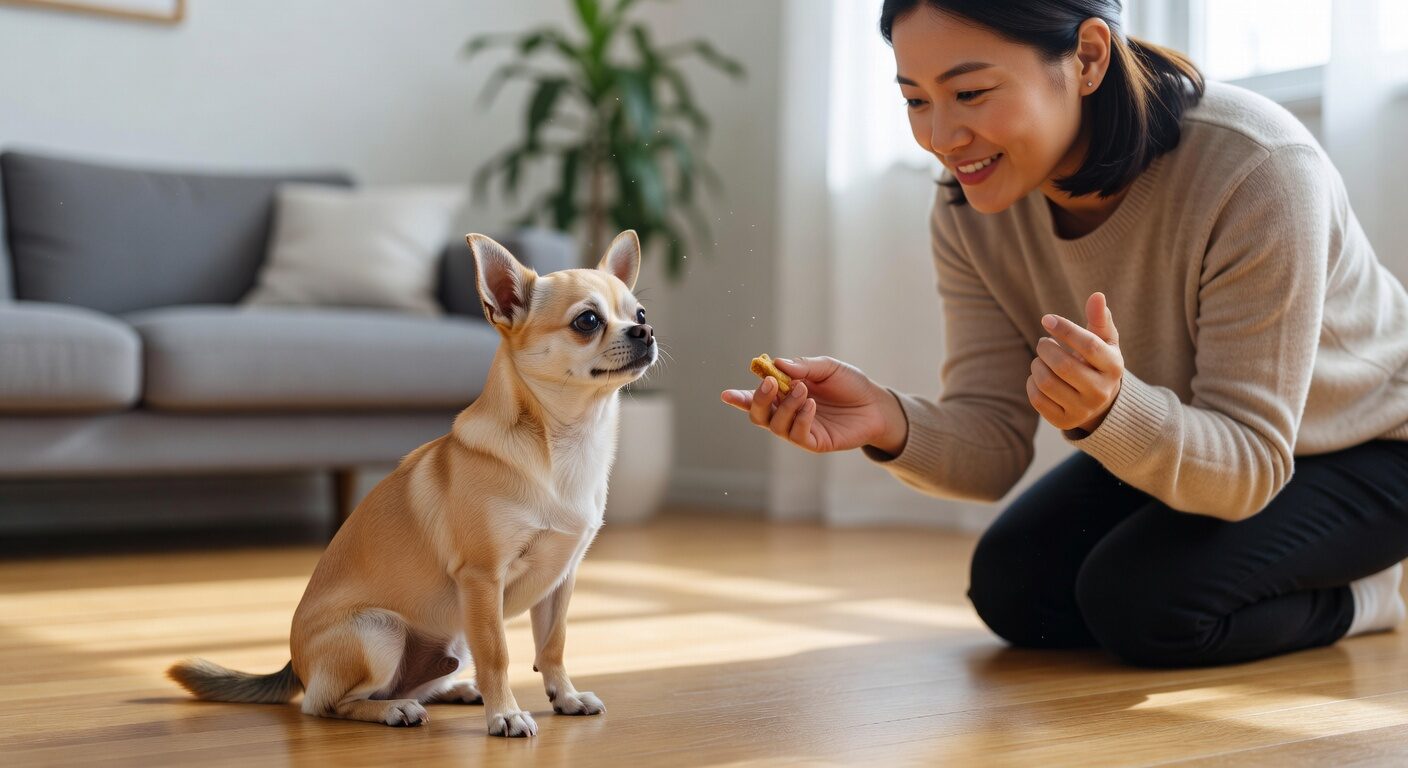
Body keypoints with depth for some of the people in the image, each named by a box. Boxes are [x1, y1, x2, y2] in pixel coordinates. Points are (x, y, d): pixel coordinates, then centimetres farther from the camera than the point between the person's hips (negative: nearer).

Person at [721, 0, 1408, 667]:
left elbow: (1252, 466, -33)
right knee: (1013, 590, -5)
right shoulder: (968, 208, -19)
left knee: (1140, 598, -25)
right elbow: (992, 448, -19)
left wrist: (1111, 411, -54)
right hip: (1175, 437, 6)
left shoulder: (1258, 172, -36)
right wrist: (890, 423, -42)